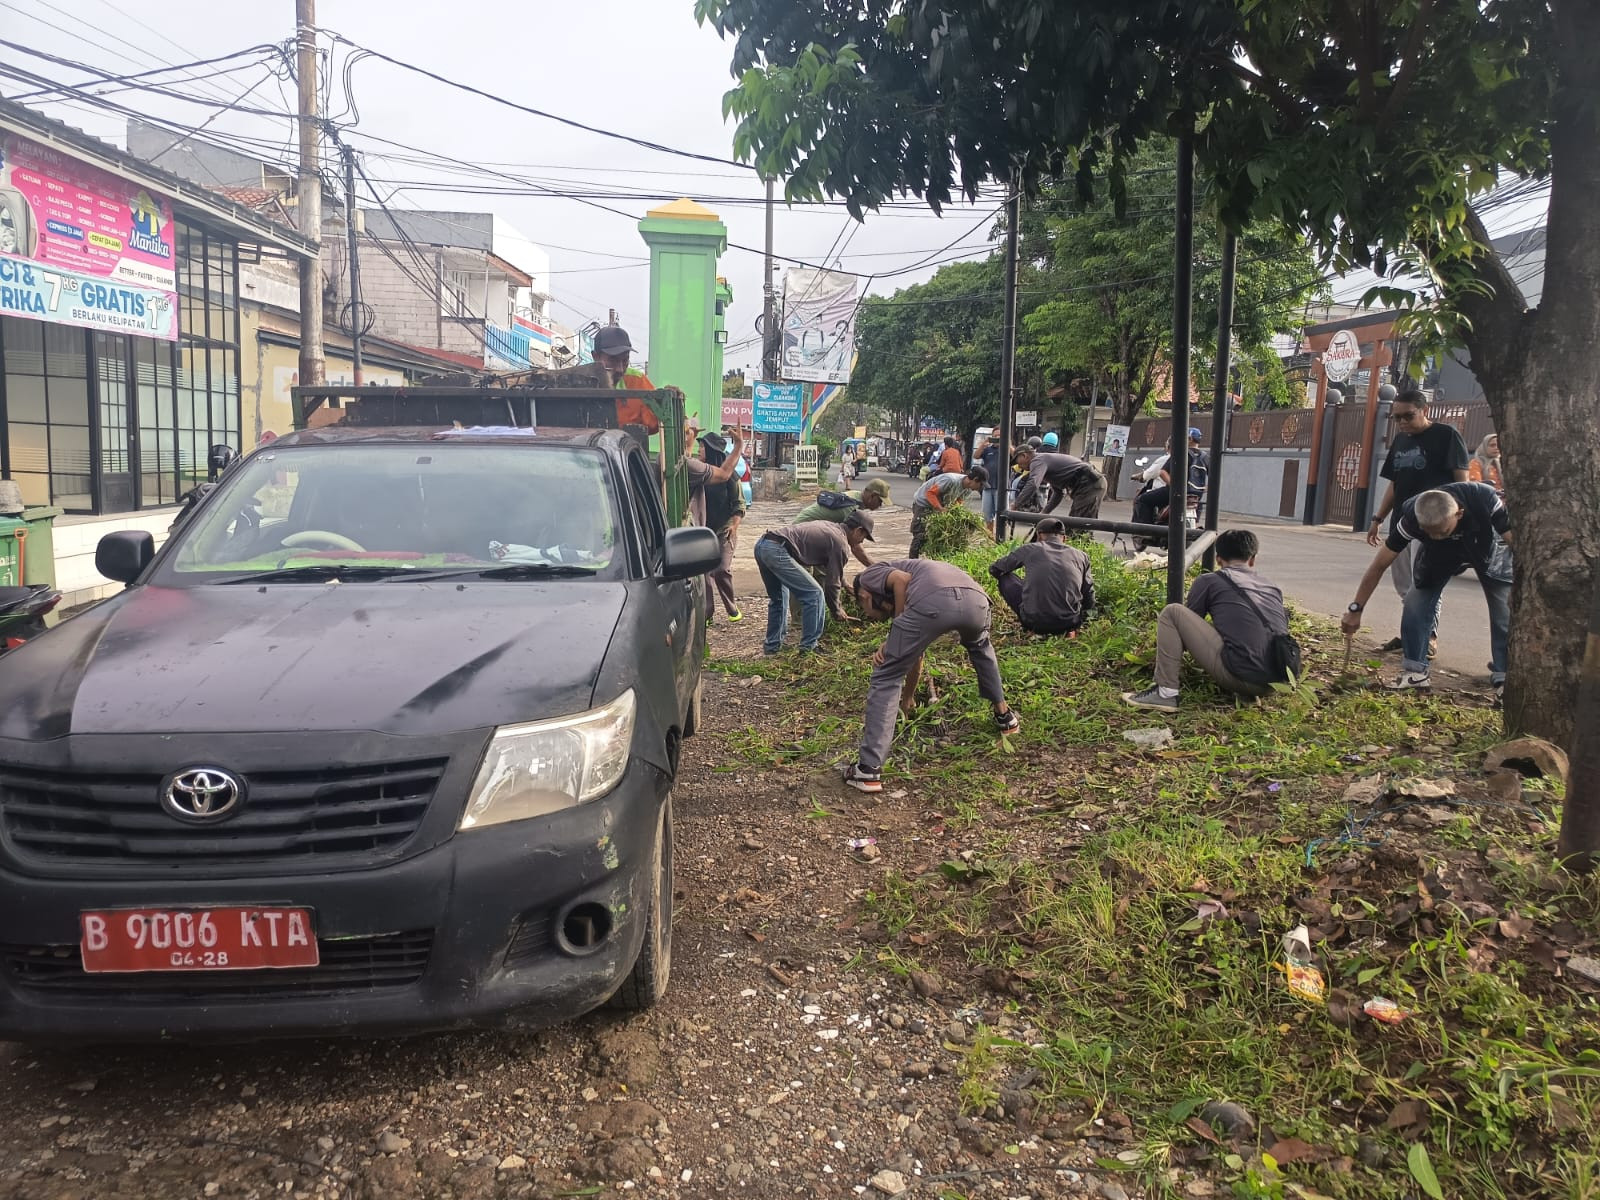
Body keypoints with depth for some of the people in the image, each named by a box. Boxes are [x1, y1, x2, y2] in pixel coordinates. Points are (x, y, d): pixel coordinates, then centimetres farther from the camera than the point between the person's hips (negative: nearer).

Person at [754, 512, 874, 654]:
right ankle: (809, 647, 4)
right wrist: (836, 612, 17)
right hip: (777, 550, -10)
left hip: (761, 545, 10)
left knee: (779, 598, 26)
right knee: (814, 594, -1)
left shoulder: (828, 526, 26)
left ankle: (773, 645, 33)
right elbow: (832, 583, 3)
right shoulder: (841, 544, 0)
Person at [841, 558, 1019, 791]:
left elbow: (902, 579, 4)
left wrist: (896, 630, 13)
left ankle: (868, 770, 6)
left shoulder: (870, 575, 28)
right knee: (979, 646, 43)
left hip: (933, 601, -7)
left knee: (885, 678, 10)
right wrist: (907, 700, 64)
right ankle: (1004, 714, 48)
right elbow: (915, 658, 50)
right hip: (975, 598, 7)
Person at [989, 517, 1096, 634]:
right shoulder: (1080, 556, 11)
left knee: (1004, 577, 20)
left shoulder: (1029, 549, 7)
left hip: (1034, 622, -3)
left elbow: (994, 569, 20)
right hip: (1069, 623, 3)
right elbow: (1089, 602, 14)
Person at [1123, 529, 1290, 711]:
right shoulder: (1273, 588, 22)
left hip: (1241, 677, -6)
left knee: (1172, 613, 5)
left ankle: (1165, 693, 1)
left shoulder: (1209, 581, 10)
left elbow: (1188, 623, 22)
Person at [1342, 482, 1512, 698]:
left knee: (1505, 608, -12)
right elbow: (1379, 565, -27)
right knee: (1416, 601, -14)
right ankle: (1414, 672, -3)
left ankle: (1504, 678, 0)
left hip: (1487, 547, -1)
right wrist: (1355, 609, -24)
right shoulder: (1411, 517, -36)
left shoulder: (1485, 500, -42)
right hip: (1439, 554, 1)